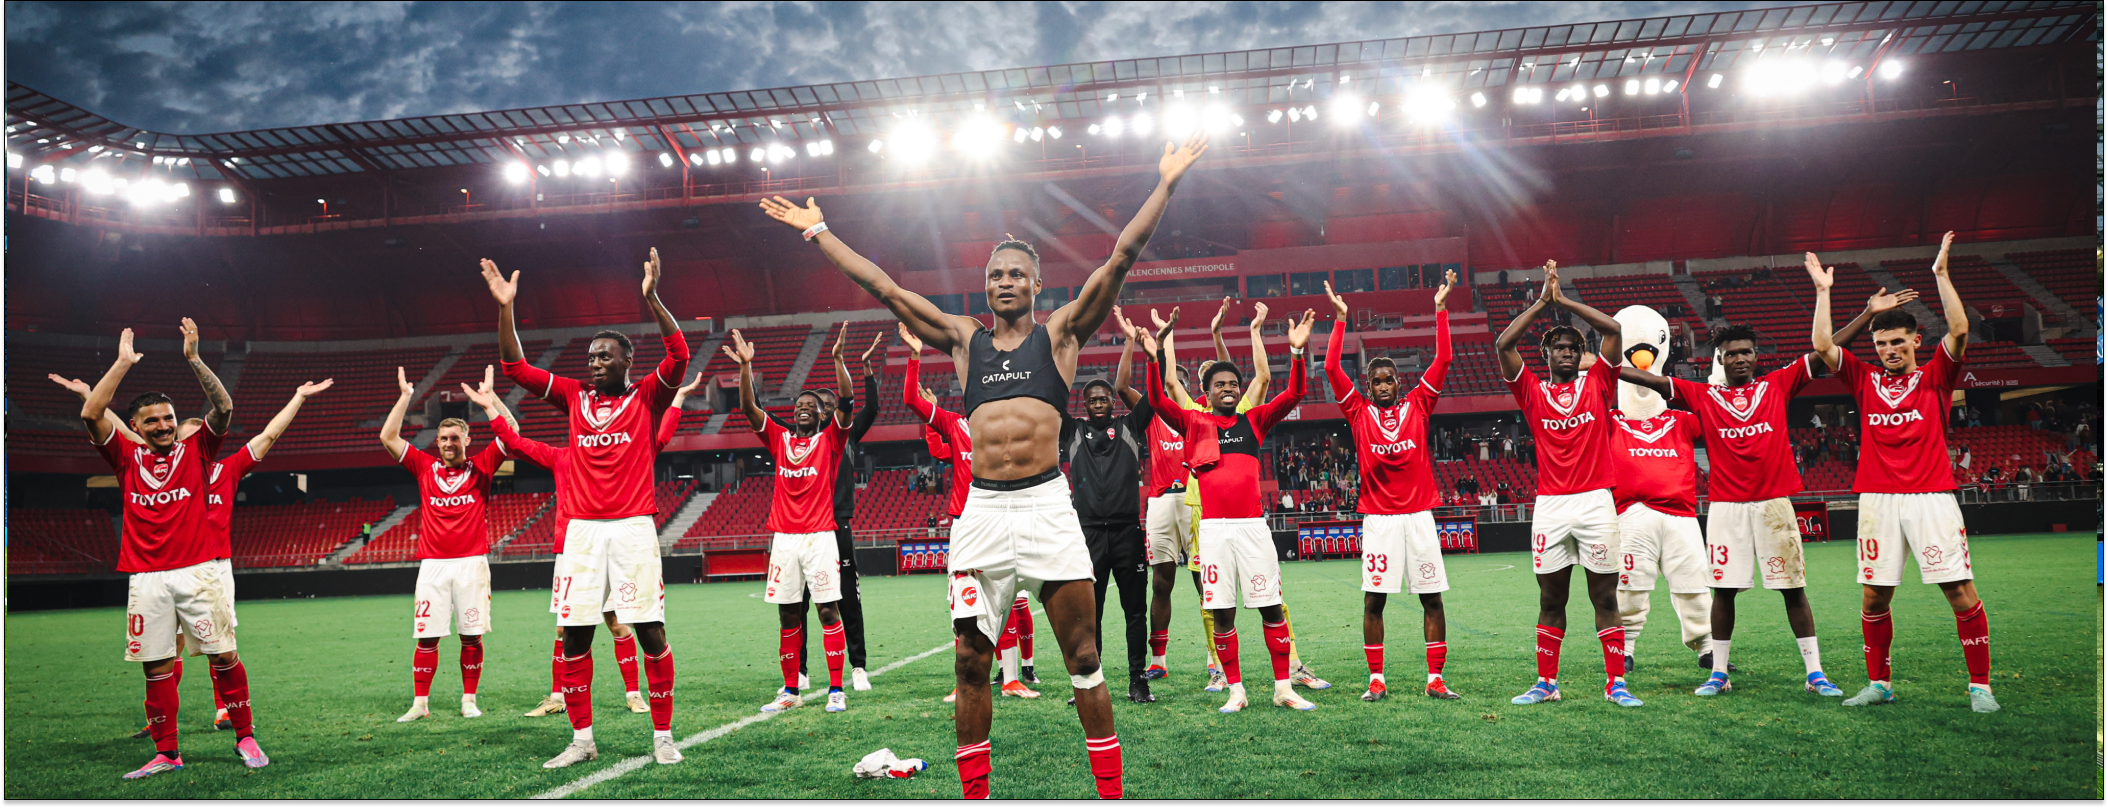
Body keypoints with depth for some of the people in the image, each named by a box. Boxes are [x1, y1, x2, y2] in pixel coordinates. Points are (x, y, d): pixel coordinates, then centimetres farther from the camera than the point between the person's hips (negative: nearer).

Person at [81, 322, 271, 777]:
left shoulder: (194, 450, 8)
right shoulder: (127, 459, 10)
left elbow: (224, 409, -5)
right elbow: (91, 414, 0)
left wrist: (192, 358, -10)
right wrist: (123, 363, 0)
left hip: (200, 570, -2)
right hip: (147, 578, 2)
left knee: (223, 656, -3)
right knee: (156, 666, 4)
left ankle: (245, 738, 7)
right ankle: (166, 754, 12)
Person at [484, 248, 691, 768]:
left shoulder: (646, 398, 3)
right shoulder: (574, 397, 13)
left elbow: (679, 357, -13)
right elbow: (516, 368, 10)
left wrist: (651, 299, -24)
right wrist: (505, 309, -2)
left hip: (633, 527, -4)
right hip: (582, 529, 4)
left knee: (650, 631, -4)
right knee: (574, 635, 3)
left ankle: (663, 737, 7)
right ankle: (581, 740, 15)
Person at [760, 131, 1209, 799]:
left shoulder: (1060, 333, 8)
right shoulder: (964, 339, 15)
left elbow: (1121, 257, 3)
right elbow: (881, 286, 16)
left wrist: (1166, 184, -1)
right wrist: (818, 231, 18)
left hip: (1046, 506, -2)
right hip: (981, 511, 3)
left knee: (1083, 657, 2)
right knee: (969, 664, 5)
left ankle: (1111, 788, 10)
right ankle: (973, 791, 17)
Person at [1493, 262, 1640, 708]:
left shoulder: (1597, 384, 9)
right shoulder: (1532, 392, 8)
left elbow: (1613, 330, 1)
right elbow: (1503, 344, -2)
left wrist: (1564, 300, 4)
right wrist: (1542, 301, 2)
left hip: (1596, 502, 0)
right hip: (1550, 506, 1)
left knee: (1605, 596, 2)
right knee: (1550, 598, 6)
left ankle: (1616, 683, 7)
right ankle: (1546, 683, 13)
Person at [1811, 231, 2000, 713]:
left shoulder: (1935, 377, 7)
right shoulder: (1866, 380, 12)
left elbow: (1959, 330, -6)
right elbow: (1822, 346, 6)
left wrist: (1941, 273, -7)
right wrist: (1823, 291, 7)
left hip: (1931, 496, -2)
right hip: (1877, 499, 2)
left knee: (1961, 592, -5)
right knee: (1874, 596, 4)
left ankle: (1980, 686, 5)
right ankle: (1878, 684, 15)